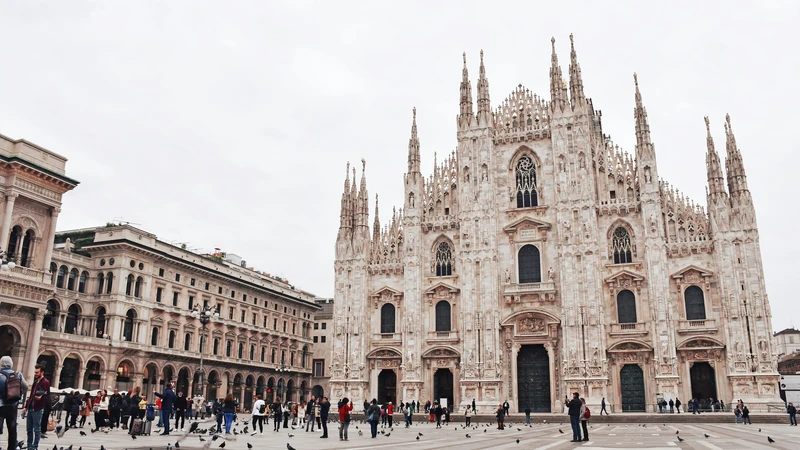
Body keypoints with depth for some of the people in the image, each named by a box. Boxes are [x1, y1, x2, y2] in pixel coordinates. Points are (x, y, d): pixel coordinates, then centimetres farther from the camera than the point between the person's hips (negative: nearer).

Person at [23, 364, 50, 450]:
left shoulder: (45, 382, -8)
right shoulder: (35, 382, 19)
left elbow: (47, 395, -14)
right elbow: (31, 395, 23)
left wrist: (41, 397, -35)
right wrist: (26, 407, 19)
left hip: (38, 409, -8)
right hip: (30, 408, 8)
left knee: (37, 429, -3)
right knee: (29, 429, 10)